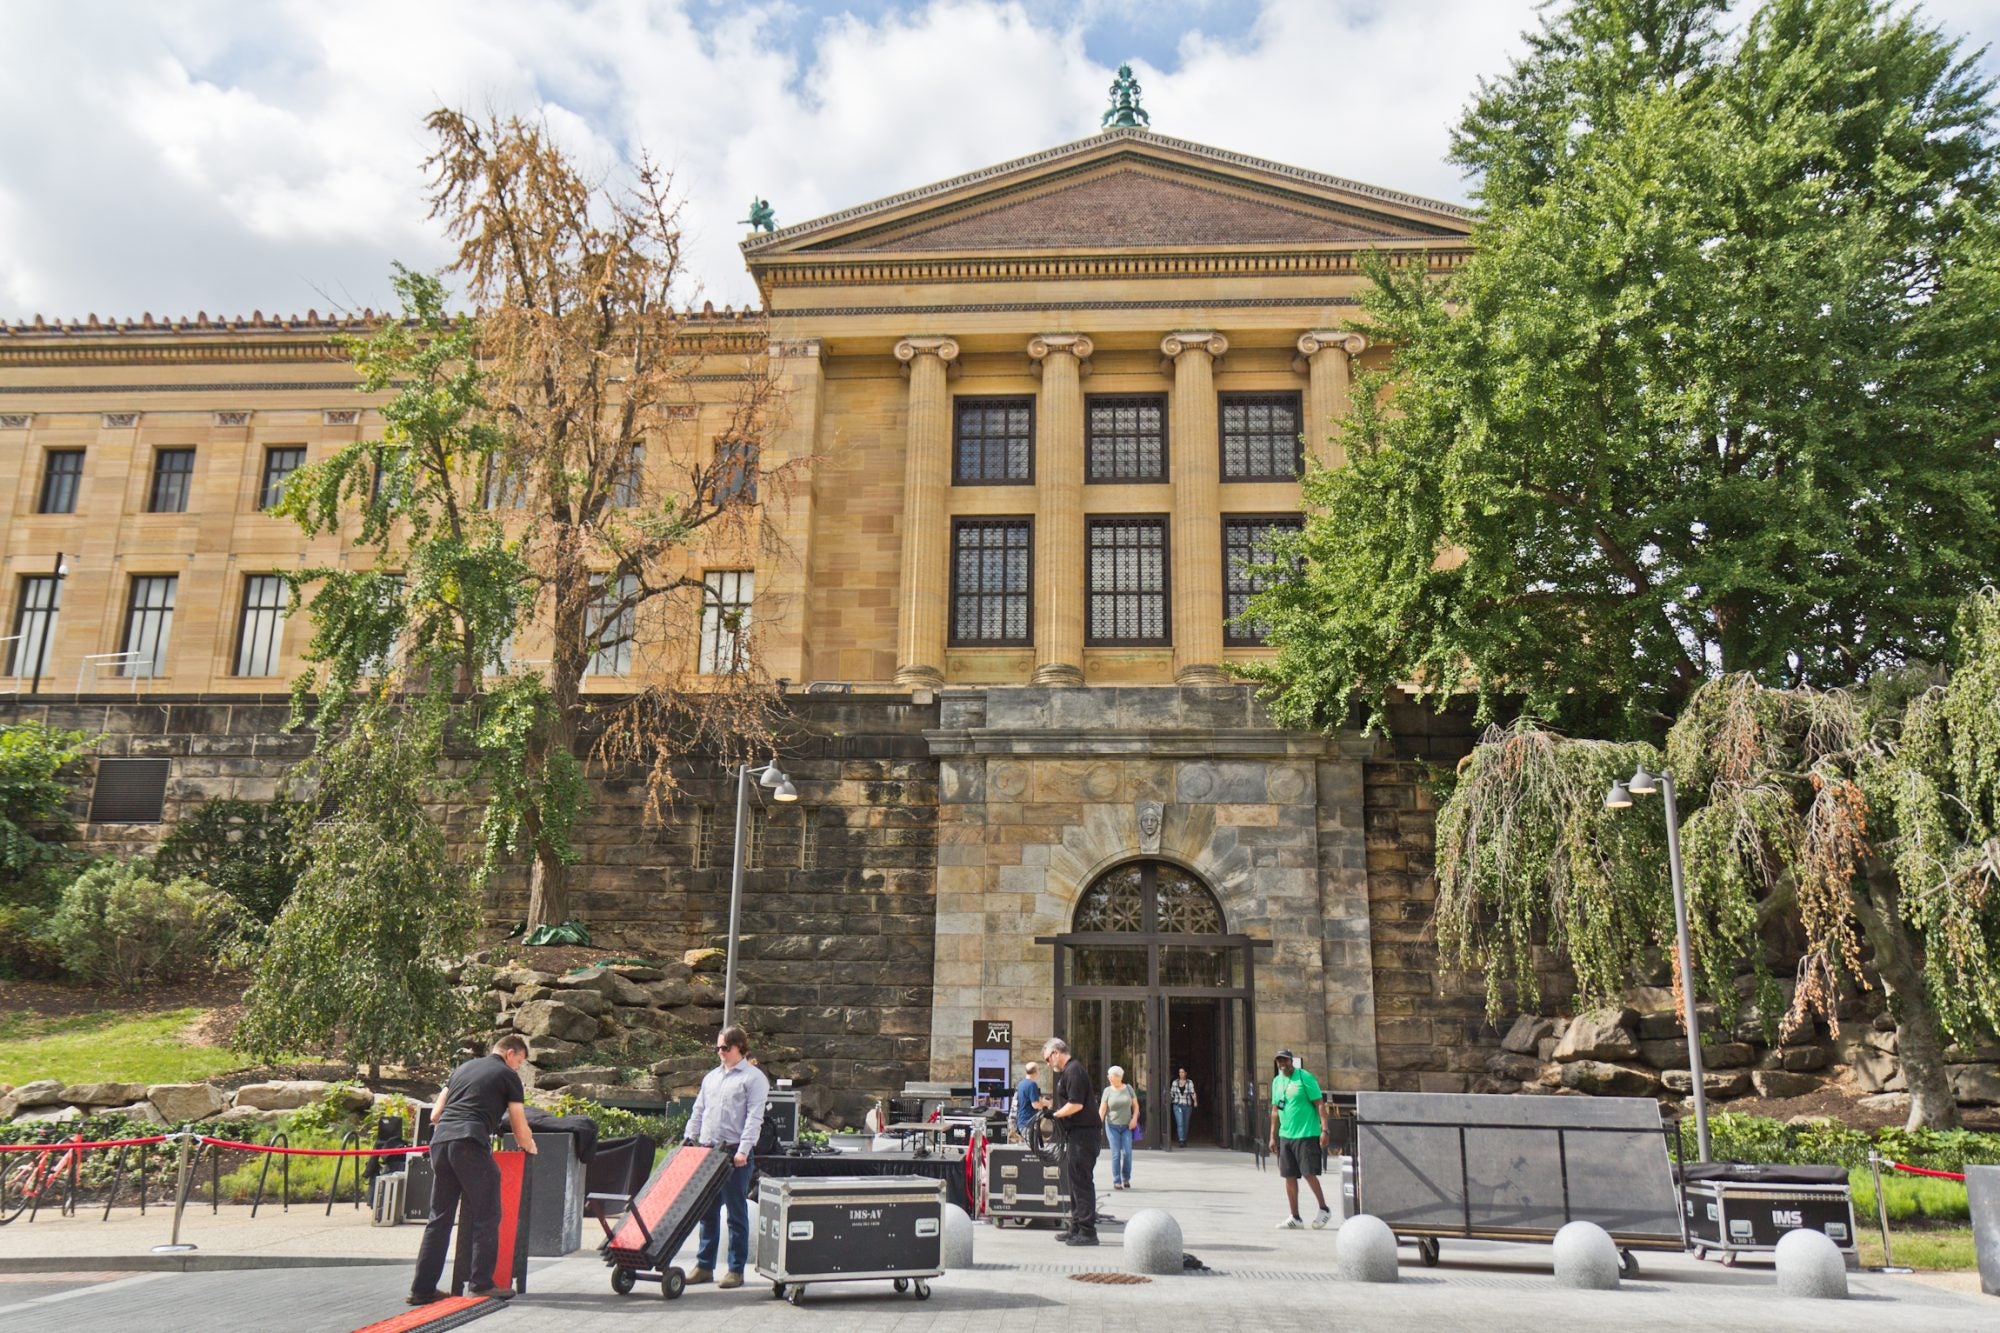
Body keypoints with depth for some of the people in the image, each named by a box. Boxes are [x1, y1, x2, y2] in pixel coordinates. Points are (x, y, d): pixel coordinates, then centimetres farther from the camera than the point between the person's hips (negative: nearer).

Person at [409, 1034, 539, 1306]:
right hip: (470, 1143, -7)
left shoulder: (463, 1068, 27)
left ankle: (422, 1288, 13)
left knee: (439, 1218, 13)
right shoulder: (508, 1076, 9)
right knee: (486, 1217, 3)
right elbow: (520, 1130, 10)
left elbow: (435, 1115, 26)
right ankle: (482, 1284, 3)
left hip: (440, 1140, 7)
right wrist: (530, 1148, 30)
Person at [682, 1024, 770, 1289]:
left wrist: (743, 1150, -18)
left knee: (736, 1212, -1)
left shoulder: (754, 1077, -2)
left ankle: (736, 1270, 5)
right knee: (708, 1211, 10)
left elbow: (754, 1117, -10)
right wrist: (688, 1139, 10)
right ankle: (704, 1265, 18)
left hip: (735, 1154, -6)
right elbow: (698, 1111, 21)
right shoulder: (711, 1076, 18)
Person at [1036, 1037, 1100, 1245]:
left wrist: (1054, 1114, -12)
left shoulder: (1073, 1071, -15)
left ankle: (1087, 1231, -5)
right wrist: (1047, 1103, 17)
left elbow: (1076, 1105, -22)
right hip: (1076, 1133, 11)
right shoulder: (1069, 1071, 18)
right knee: (1074, 1181, 14)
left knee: (1081, 1181, -8)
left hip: (1082, 1133, -11)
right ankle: (1076, 1228, 21)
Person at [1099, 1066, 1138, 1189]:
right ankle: (1116, 1181, 3)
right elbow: (1102, 1109, -4)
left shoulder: (1128, 1089, 3)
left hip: (1127, 1126, 1)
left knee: (1127, 1153, -7)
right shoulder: (1108, 1091, 0)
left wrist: (1134, 1118, -7)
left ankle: (1126, 1178, 13)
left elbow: (1136, 1105, 9)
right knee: (1116, 1154, -5)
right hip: (1112, 1126, -1)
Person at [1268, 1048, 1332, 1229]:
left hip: (1306, 1135, -6)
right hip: (1285, 1135, 7)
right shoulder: (1277, 1081, 12)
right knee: (1289, 1176, 6)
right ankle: (1295, 1218, 14)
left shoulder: (1305, 1078, -8)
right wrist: (1273, 1136, 17)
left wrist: (1324, 1130, -17)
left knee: (1308, 1173, -7)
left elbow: (1320, 1104, -10)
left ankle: (1324, 1209, 13)